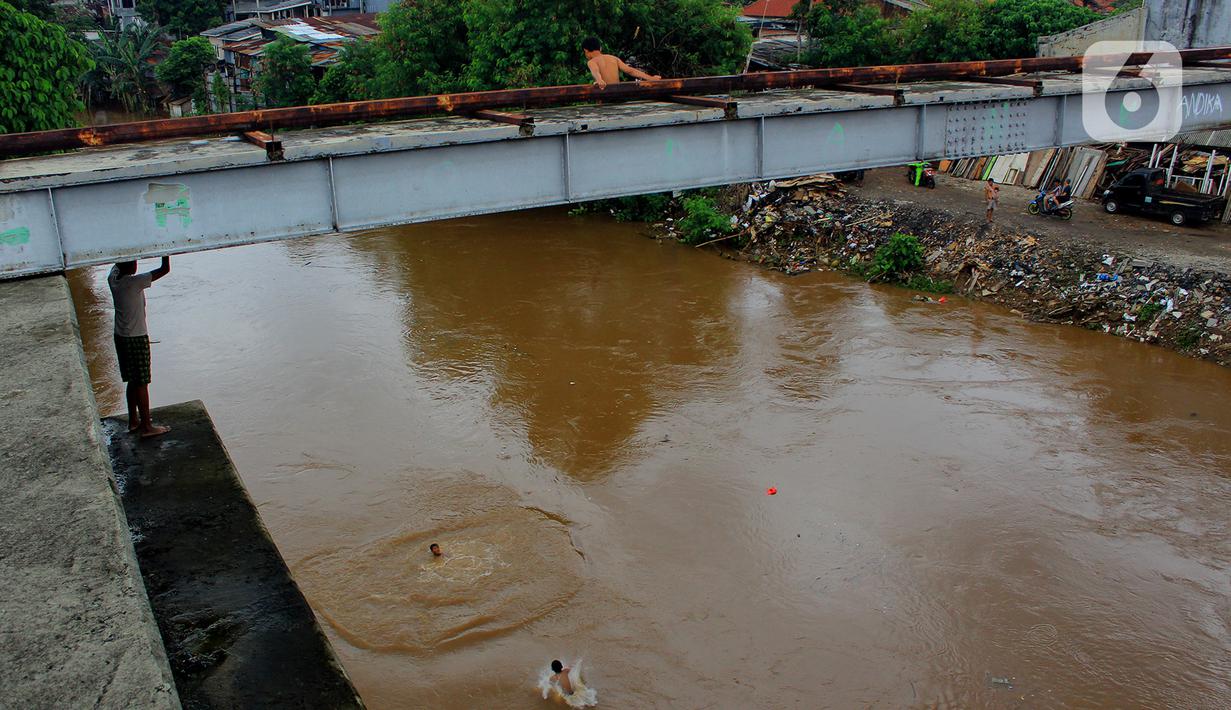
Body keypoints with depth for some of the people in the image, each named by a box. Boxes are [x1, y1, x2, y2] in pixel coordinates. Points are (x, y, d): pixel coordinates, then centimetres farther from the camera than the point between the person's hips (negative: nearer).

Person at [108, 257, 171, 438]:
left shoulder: (113, 278, -1)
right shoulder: (134, 282, -22)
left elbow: (117, 265, 22)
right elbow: (165, 269, -23)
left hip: (121, 337, 8)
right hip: (137, 339, -8)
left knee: (133, 381, 19)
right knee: (142, 383, 1)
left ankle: (133, 420, 29)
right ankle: (147, 426, 7)